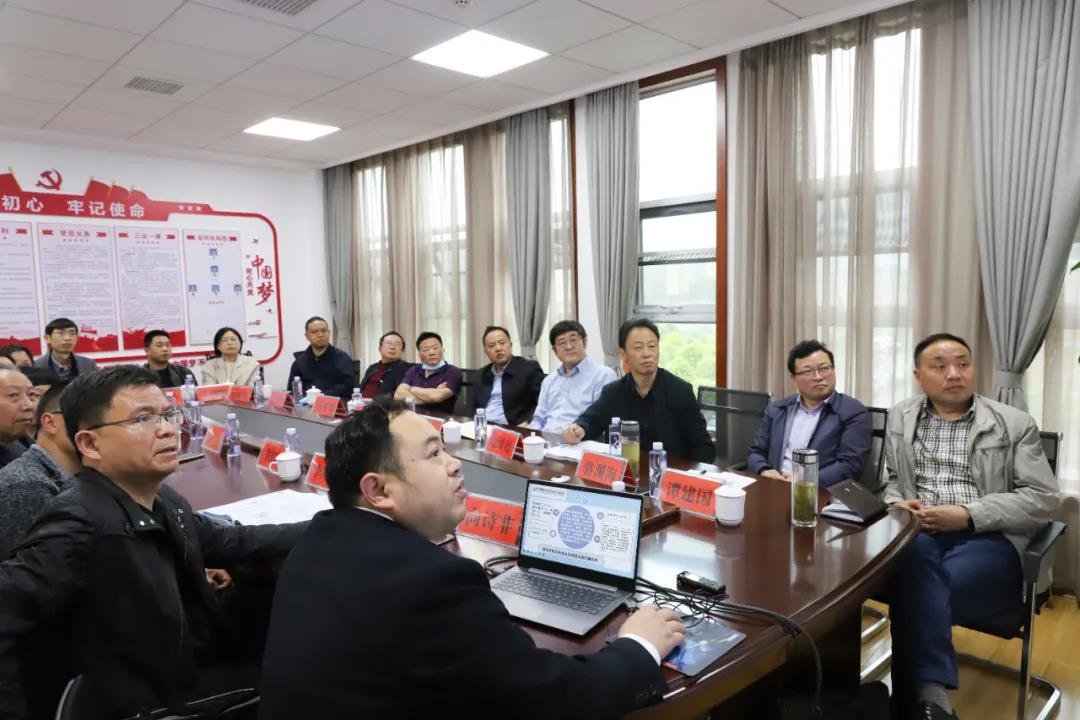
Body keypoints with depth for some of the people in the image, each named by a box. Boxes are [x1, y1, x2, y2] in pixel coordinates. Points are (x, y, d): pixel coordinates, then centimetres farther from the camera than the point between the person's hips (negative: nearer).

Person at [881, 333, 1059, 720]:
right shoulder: (900, 417, 15)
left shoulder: (1016, 423, 6)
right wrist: (896, 504, -5)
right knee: (917, 562, -36)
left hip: (990, 540, -2)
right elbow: (888, 480, 21)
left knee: (916, 588, -35)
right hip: (917, 533, 2)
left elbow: (1043, 499, 0)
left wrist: (967, 515, -13)